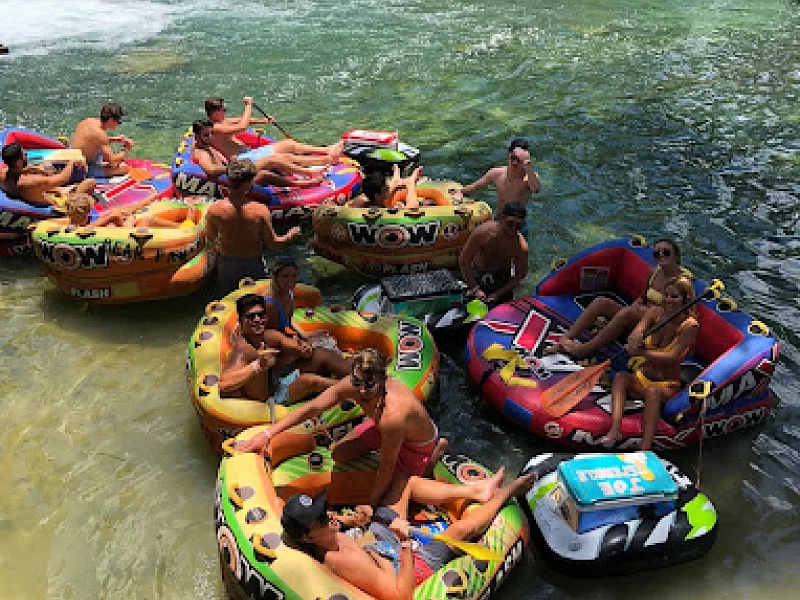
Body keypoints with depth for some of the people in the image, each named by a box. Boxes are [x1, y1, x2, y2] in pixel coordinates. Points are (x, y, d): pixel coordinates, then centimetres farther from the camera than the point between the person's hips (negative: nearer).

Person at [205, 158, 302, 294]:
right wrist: (289, 236, 6)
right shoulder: (260, 211, -24)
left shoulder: (214, 210, -20)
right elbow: (272, 243, -13)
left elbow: (210, 237, -2)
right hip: (253, 263, -1)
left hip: (227, 263, 2)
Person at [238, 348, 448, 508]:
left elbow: (388, 467, -30)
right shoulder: (351, 386, -29)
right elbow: (312, 408, -16)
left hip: (419, 444, -6)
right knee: (339, 454, 10)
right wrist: (267, 434, -16)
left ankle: (435, 453, 11)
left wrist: (371, 502, -14)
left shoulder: (393, 415, -47)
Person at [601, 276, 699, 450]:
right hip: (642, 377, 4)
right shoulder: (655, 312, 1)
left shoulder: (690, 326, -12)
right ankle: (615, 428, -45)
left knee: (653, 392, -37)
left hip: (668, 385, -4)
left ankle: (645, 448, -49)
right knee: (620, 377, -27)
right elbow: (635, 335, -12)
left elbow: (671, 357, -23)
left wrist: (640, 353, -34)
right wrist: (635, 339, -36)